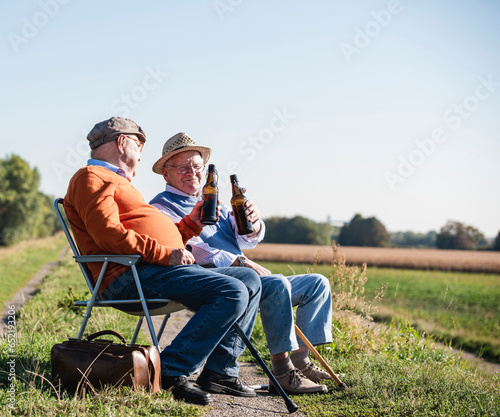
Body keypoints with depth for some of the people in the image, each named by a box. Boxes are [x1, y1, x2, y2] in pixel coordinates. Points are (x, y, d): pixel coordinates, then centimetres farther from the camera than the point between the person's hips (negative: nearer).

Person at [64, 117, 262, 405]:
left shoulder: (118, 183, 32)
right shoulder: (92, 177, -1)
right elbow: (109, 233, -18)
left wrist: (193, 222, 18)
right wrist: (165, 253, -18)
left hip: (161, 270, 10)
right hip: (132, 275, -10)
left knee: (250, 280, 10)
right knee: (232, 292, -24)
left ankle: (221, 369, 4)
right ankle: (171, 372, -20)